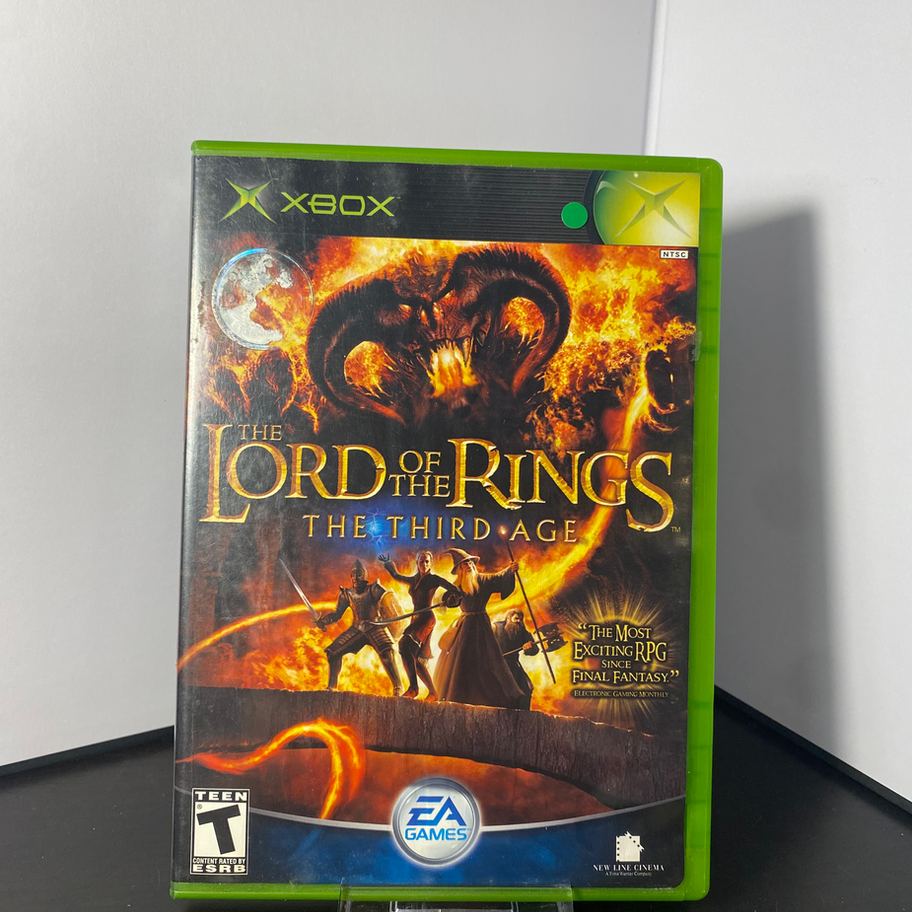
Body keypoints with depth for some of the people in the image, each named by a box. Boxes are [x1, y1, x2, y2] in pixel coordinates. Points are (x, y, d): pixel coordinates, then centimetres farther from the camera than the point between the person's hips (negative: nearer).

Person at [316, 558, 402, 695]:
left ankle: (398, 688, -19)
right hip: (357, 629, 5)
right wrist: (323, 621, -15)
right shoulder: (346, 594, 1)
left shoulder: (374, 589, -11)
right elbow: (337, 614, 4)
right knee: (333, 652, -3)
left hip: (375, 627, -5)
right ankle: (331, 687, 12)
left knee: (386, 653, -29)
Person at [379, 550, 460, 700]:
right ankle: (433, 693, 13)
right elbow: (396, 576, 34)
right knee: (416, 660, 4)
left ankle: (413, 688, -27)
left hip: (427, 618, -7)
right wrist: (388, 563, 43)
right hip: (415, 618, 7)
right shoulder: (414, 580, 16)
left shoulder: (434, 579, -2)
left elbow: (453, 589, -11)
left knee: (405, 644, -27)